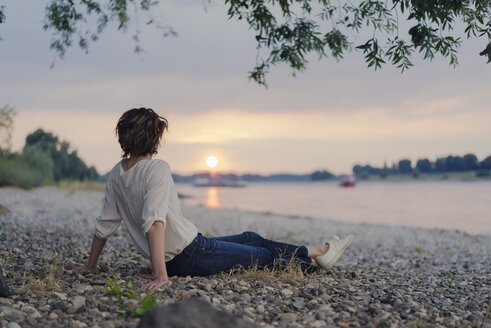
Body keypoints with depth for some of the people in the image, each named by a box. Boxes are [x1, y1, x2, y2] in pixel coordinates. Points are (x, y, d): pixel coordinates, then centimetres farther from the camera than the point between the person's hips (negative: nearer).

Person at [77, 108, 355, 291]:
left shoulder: (117, 174, 2)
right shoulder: (157, 169, -23)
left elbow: (105, 223, 7)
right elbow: (154, 221, -33)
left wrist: (91, 265, 17)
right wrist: (161, 276, -38)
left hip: (173, 258, 9)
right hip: (191, 257, -9)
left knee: (251, 238, 22)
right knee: (264, 256, 11)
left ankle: (313, 251, 35)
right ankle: (316, 261, 33)